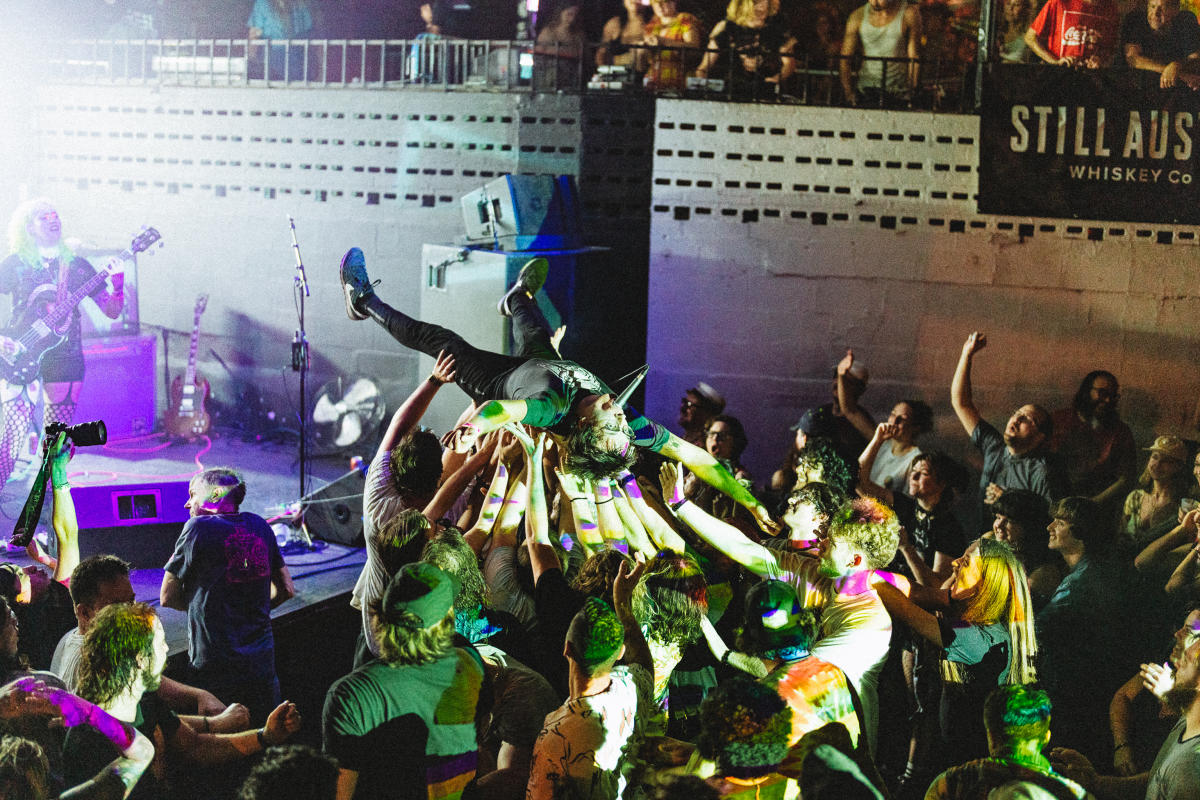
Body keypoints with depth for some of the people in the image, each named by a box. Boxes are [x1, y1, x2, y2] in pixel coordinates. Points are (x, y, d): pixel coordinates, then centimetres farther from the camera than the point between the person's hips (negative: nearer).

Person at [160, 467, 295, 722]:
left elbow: (167, 598, 0)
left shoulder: (198, 528, -7)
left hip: (216, 670, -5)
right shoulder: (259, 526, 8)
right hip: (262, 662, 5)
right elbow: (286, 590, 15)